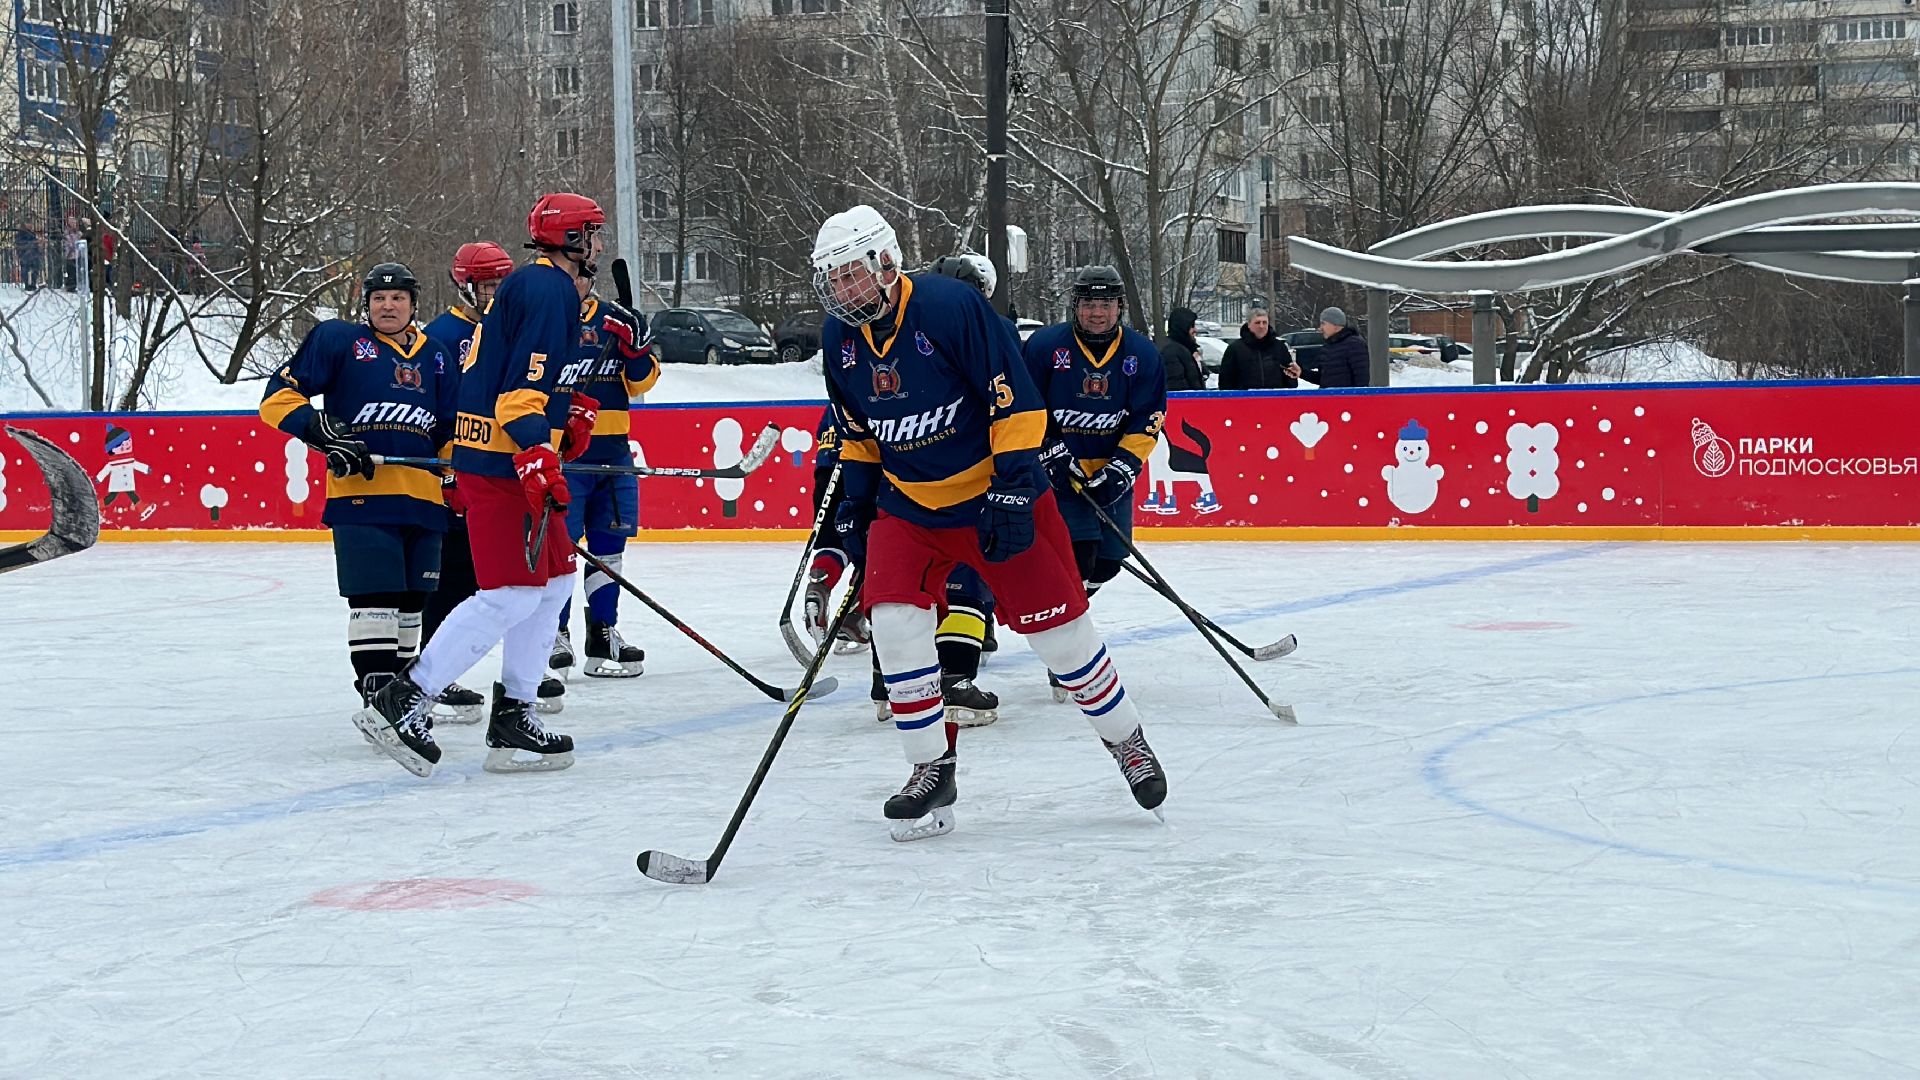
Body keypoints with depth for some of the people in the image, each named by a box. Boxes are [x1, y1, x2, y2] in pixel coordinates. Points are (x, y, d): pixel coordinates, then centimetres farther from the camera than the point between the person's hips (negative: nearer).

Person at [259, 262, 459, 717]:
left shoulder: (437, 356, 17)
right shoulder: (337, 339, 3)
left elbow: (452, 427, 20)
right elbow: (279, 396, -1)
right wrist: (319, 430, -14)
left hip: (422, 496, 5)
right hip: (361, 492, -5)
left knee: (412, 600, 11)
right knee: (374, 598, -11)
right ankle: (377, 693, -9)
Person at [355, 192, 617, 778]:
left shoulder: (536, 286, 21)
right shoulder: (549, 290, -11)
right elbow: (522, 383, -22)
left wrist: (572, 410, 13)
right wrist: (537, 457, -30)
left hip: (509, 460, 11)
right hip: (502, 462, -11)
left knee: (554, 578, 14)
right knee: (512, 593, -14)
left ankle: (512, 718, 15)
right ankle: (403, 702, -13)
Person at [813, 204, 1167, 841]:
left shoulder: (951, 306, -22)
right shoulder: (839, 339, -3)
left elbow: (1016, 401, -21)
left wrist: (1012, 490, -25)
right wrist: (853, 503, 8)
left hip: (996, 493, -5)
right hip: (905, 505, 5)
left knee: (1058, 627, 1)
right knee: (895, 622, -14)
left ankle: (1126, 740, 23)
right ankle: (933, 772, 0)